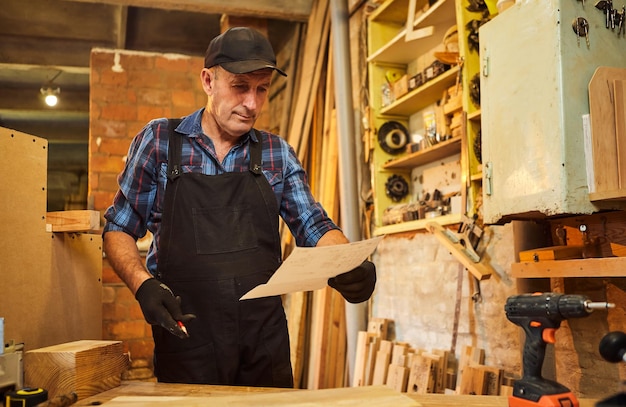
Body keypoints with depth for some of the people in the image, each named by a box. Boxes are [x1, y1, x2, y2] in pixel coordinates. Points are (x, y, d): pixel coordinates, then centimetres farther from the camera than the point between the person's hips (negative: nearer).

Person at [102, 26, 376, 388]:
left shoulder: (278, 154, 6)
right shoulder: (158, 141, 0)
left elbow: (314, 226, 4)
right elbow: (119, 228, 4)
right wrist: (143, 284, -15)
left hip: (265, 339, 3)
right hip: (187, 338, -2)